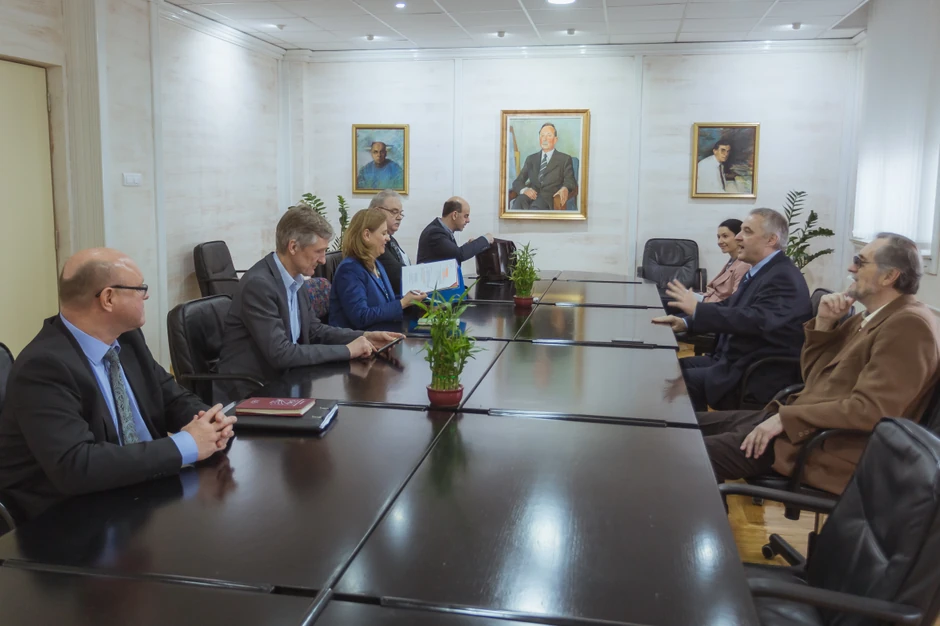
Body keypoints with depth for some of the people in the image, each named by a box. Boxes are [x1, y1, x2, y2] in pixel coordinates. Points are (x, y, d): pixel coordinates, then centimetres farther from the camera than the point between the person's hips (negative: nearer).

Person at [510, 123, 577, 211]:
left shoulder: (565, 159, 17)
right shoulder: (531, 159, 26)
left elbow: (570, 181, 6)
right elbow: (517, 182, 19)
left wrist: (565, 189, -21)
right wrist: (524, 189, -7)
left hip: (550, 198, -3)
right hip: (531, 196, 3)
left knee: (536, 206, -40)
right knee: (519, 202, -36)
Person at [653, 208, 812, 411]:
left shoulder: (784, 278, -18)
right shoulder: (759, 271, 13)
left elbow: (755, 320, -31)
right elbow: (729, 308, 18)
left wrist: (697, 308, -31)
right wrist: (686, 322, 3)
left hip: (758, 376, -10)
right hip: (733, 360, 10)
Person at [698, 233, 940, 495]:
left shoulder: (909, 325, -15)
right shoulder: (869, 316, 14)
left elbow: (870, 410, -24)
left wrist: (786, 418, -21)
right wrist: (824, 322, 2)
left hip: (829, 446, -10)